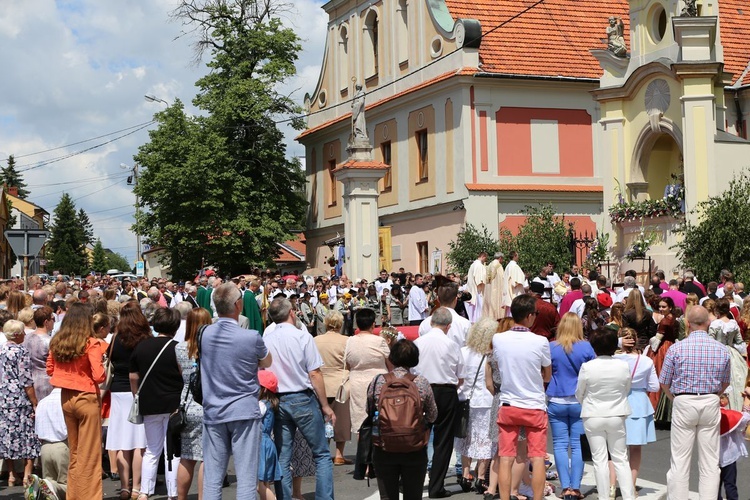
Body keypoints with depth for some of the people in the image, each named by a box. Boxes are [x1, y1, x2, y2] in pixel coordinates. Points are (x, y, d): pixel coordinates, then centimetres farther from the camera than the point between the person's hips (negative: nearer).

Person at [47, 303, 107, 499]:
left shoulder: (56, 343, 2)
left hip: (65, 398, 6)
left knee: (74, 452, 19)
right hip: (87, 398, -6)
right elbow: (98, 376, -19)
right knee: (89, 455, 2)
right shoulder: (91, 343, -15)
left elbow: (50, 370, 11)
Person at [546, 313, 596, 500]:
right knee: (577, 445, 5)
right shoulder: (586, 347, -4)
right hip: (580, 401, 1)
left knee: (560, 445, 4)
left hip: (557, 402, -1)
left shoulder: (552, 347, -5)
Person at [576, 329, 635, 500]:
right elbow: (627, 390, 7)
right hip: (617, 416, 2)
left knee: (599, 459, 5)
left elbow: (579, 394, -1)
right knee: (620, 458, 10)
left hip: (593, 417, -2)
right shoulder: (623, 366, -8)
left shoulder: (587, 367, -14)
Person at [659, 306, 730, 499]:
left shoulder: (676, 348, -7)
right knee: (710, 462, 7)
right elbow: (725, 383, 12)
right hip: (711, 404, 2)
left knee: (679, 461, 3)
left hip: (683, 403, -2)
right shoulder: (722, 350, 0)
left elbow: (664, 383, 0)